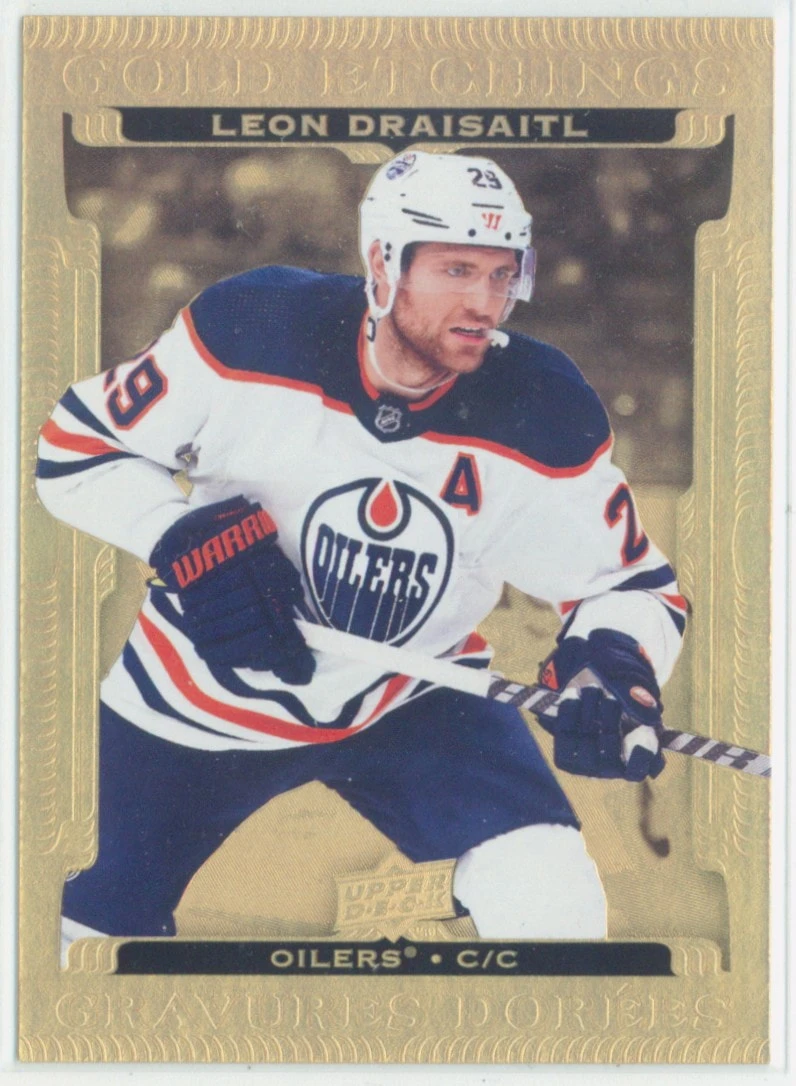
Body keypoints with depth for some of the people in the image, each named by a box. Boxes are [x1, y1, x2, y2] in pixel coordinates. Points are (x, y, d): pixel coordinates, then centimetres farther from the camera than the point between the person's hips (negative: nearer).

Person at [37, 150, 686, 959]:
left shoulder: (543, 412, -20)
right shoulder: (251, 330, -22)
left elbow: (630, 581, -8)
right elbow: (75, 445, -11)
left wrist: (610, 669, -29)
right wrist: (189, 538, -26)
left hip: (417, 701, 0)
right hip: (201, 689, 0)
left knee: (547, 893, -21)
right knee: (112, 917, 18)